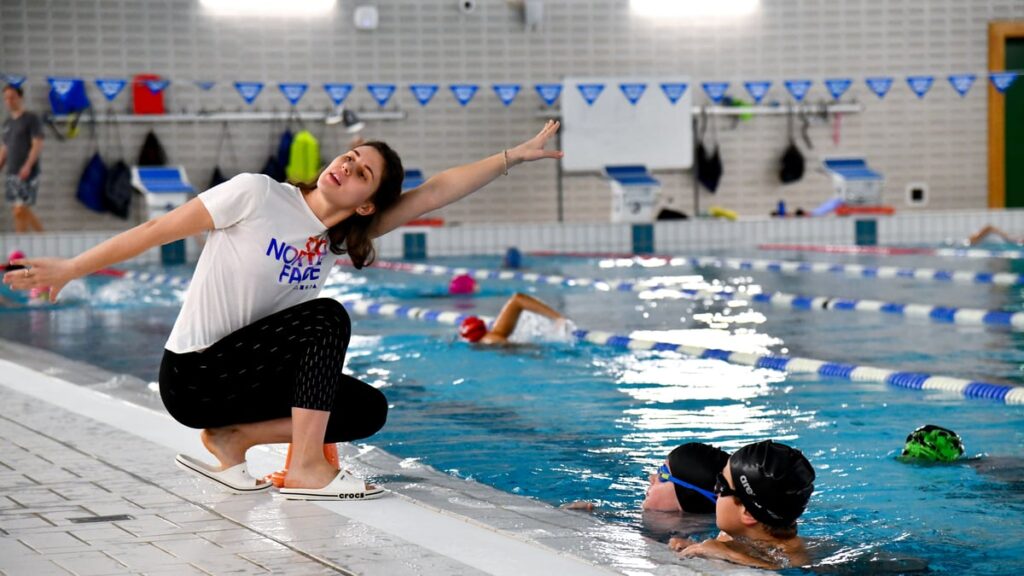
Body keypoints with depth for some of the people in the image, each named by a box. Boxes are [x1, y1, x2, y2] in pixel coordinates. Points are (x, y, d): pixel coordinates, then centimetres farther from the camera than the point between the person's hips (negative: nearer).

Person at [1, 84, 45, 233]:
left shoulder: (31, 119, -4)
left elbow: (38, 145, -12)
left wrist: (28, 165, -24)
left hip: (27, 174, -7)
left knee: (20, 211, -11)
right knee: (24, 211, 7)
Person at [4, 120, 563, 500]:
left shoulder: (339, 236, 4)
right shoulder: (257, 195, -15)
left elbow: (434, 192, 2)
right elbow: (158, 229, -11)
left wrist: (514, 156, 0)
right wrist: (69, 269, -11)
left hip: (244, 375, 7)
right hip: (191, 376, -7)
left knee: (369, 409, -4)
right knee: (327, 318, -23)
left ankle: (232, 437, 1)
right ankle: (306, 468, -20)